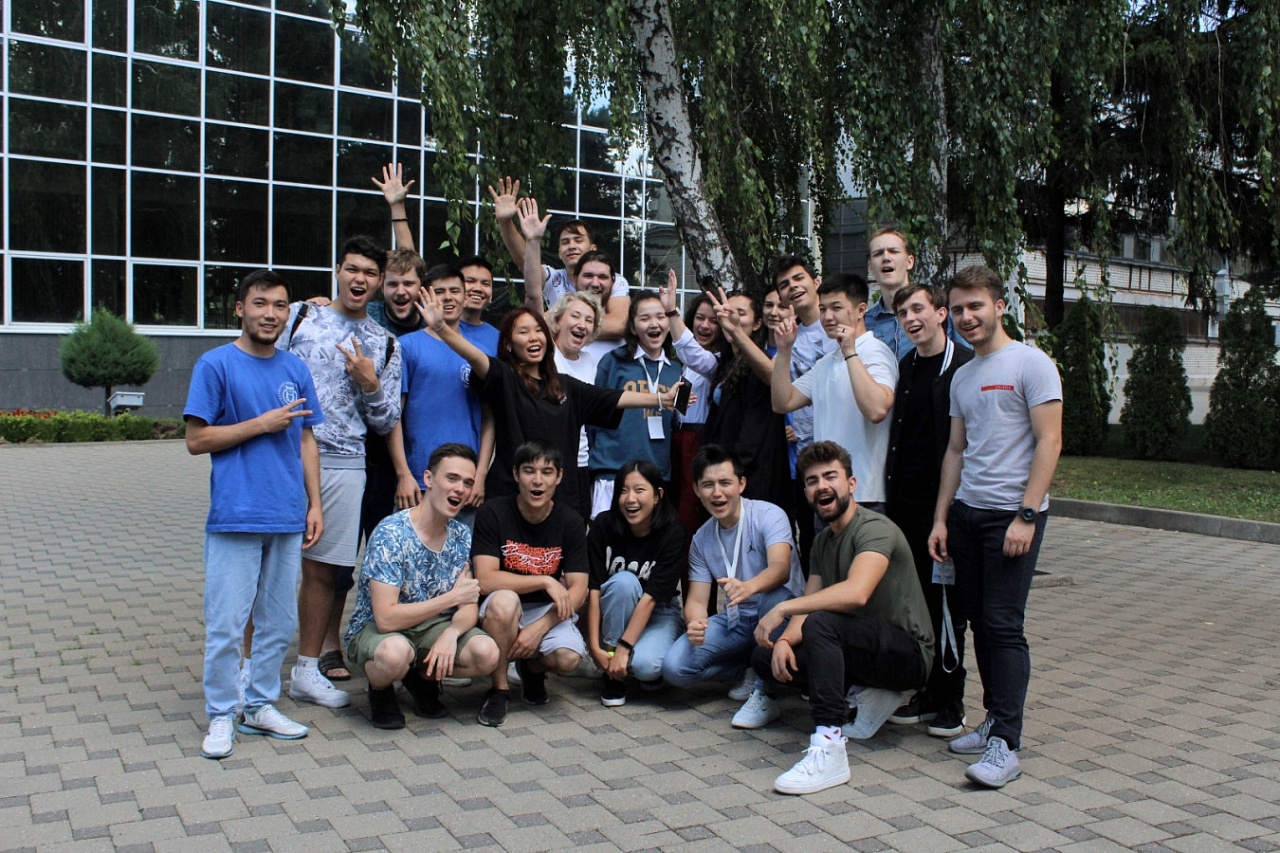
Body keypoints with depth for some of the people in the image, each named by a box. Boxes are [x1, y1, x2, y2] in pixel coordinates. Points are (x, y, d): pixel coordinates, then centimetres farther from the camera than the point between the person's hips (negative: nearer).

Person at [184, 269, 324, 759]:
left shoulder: (295, 370, 11)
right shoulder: (216, 365, -3)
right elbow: (196, 440, -5)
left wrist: (314, 503, 9)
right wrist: (262, 424, -11)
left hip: (287, 517, 5)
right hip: (234, 516, -5)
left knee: (279, 622, 11)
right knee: (226, 624, -1)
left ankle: (261, 707, 25)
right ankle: (221, 716, 14)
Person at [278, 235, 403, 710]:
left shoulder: (385, 345, 13)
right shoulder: (298, 316, 8)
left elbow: (387, 423, 12)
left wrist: (369, 384, -6)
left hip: (342, 464, 2)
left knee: (323, 568, 5)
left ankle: (307, 670, 18)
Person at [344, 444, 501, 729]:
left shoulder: (461, 535, -3)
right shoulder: (391, 534, -22)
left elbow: (469, 608, -3)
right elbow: (386, 619, -28)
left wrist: (451, 633, -26)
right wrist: (452, 598, -22)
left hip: (432, 627, 5)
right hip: (373, 629, -5)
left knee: (487, 654, -23)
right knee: (395, 652, -40)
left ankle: (422, 676, 8)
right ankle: (380, 690, -2)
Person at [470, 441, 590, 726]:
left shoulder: (570, 522, -4)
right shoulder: (493, 513, -11)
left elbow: (578, 590, -8)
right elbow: (485, 580, -19)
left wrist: (539, 627, -22)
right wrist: (545, 581, -23)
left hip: (548, 612, 2)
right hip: (504, 613, -2)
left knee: (568, 658, -28)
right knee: (503, 600, -37)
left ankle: (533, 667, 13)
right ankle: (499, 689, -13)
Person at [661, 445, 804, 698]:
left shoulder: (769, 515, -13)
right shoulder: (701, 539, 3)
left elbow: (781, 568, -31)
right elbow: (697, 600, -1)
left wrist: (749, 587, -53)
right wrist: (695, 623, -26)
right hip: (734, 622, 4)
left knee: (773, 595, -40)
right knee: (674, 668, -18)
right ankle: (750, 667, 6)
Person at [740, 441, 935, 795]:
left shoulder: (875, 529, -18)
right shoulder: (823, 540, 12)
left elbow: (856, 593, -37)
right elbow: (808, 605, 6)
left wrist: (782, 609, -33)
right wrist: (785, 640, -16)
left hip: (909, 653, -9)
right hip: (868, 652, 9)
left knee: (822, 623, -35)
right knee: (766, 655, -4)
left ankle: (828, 748, -37)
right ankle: (867, 694, 3)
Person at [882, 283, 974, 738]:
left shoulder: (966, 366, -8)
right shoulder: (905, 366, 12)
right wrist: (892, 495, 11)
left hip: (943, 503, -6)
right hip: (905, 502, 6)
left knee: (945, 602, 2)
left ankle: (950, 700, 15)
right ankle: (924, 692, 22)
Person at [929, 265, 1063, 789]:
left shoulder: (1030, 364, -5)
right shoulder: (961, 377, 16)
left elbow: (1049, 441, -11)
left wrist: (1026, 515, -17)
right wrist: (941, 519, 13)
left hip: (1012, 513, -7)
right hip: (966, 511, 7)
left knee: (1003, 625, -9)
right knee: (979, 621, 9)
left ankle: (1005, 745, -5)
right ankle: (995, 720, 21)